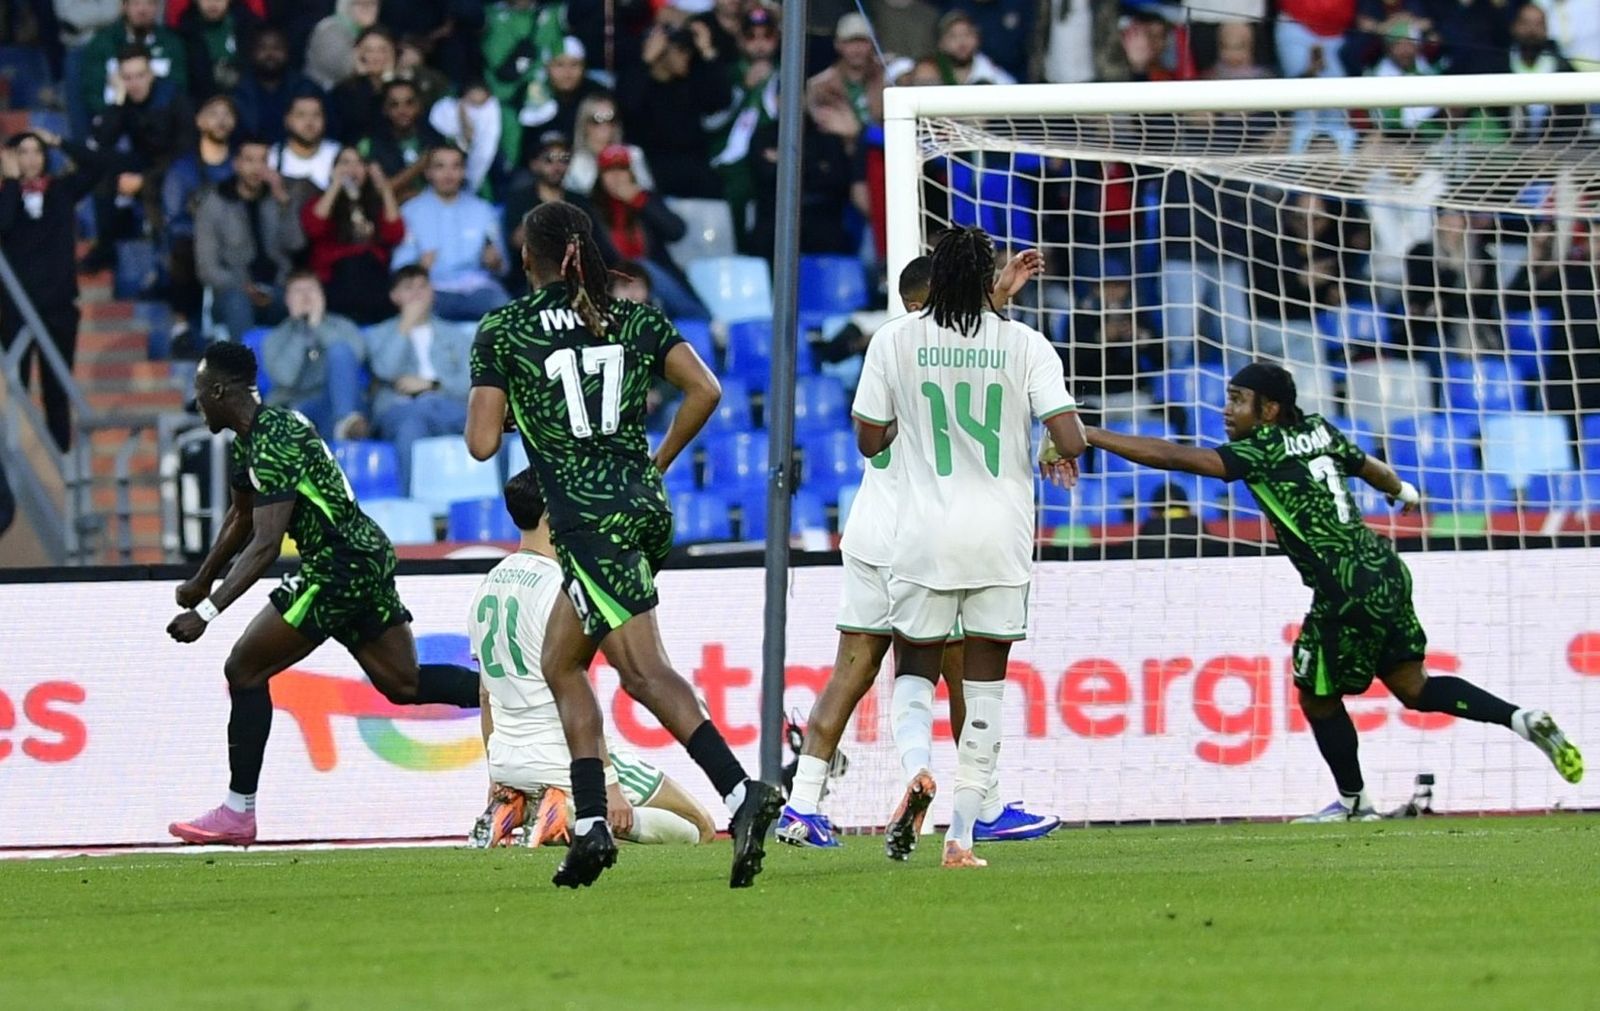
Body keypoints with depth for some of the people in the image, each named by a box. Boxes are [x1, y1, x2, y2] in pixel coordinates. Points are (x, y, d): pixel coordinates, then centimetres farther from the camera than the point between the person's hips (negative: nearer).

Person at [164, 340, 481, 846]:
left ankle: (238, 814, -2)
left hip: (338, 567, -10)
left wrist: (207, 613, -27)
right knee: (404, 684, 13)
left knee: (245, 670, -4)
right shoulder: (250, 439, 13)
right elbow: (242, 519, 30)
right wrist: (201, 583, 40)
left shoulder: (272, 443, -19)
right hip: (366, 558, 10)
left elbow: (265, 545, -26)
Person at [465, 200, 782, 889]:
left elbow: (482, 443, -5)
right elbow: (705, 391, 1)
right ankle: (590, 826, 11)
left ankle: (742, 792, -34)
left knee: (644, 671, -15)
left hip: (588, 521, -7)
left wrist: (499, 401, 17)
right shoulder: (636, 319, 11)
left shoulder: (502, 332, -2)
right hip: (646, 510, 7)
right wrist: (657, 463, 13)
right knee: (560, 664, 19)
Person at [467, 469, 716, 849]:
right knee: (698, 829, 0)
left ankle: (512, 808, 7)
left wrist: (498, 779, 25)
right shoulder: (558, 588, -15)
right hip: (562, 760, -8)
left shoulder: (487, 587, 11)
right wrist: (608, 784, -18)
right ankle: (578, 813, -16)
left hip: (507, 761, 8)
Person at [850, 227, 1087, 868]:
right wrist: (1066, 461, 13)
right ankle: (961, 834, 2)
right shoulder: (1024, 344, -3)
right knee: (985, 685, 9)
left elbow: (870, 441, 4)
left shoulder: (895, 342, -2)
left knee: (915, 667, 16)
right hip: (1001, 537, 0)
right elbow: (1069, 437, -10)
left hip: (924, 536, 0)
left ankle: (916, 764, -15)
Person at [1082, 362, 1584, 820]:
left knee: (1318, 696, 11)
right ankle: (1522, 719, 0)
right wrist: (1404, 491, 55)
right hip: (1384, 570, 8)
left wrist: (1090, 436, -13)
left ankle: (1354, 802, 24)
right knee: (1411, 686, 14)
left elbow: (1175, 457, -16)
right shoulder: (1319, 432, 12)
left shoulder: (1261, 451, -9)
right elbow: (1371, 468, 31)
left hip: (1346, 589, -8)